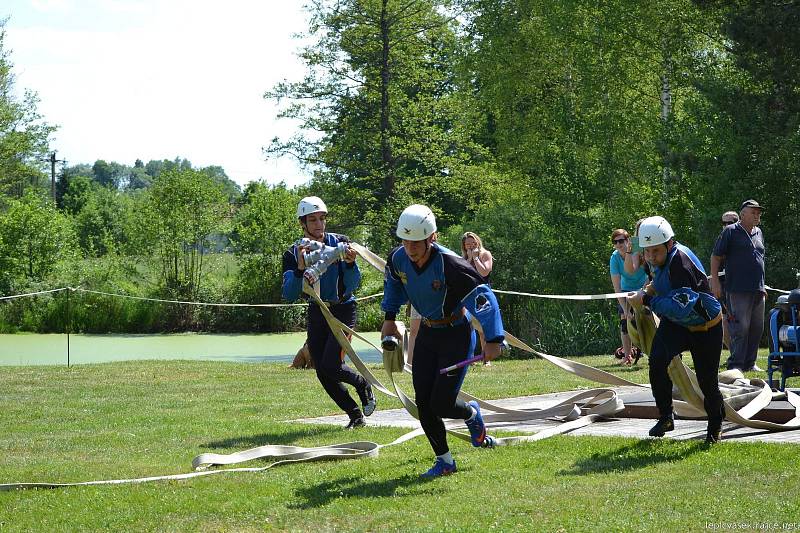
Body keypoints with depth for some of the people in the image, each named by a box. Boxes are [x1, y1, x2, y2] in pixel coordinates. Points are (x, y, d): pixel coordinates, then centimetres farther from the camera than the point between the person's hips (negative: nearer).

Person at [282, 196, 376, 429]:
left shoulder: (339, 243, -11)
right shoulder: (293, 254, -5)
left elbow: (351, 285, -16)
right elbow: (289, 295, -14)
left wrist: (350, 263, -35)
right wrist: (300, 268, -29)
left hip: (343, 310, -4)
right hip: (316, 313, 4)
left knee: (331, 367, -18)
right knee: (323, 374, 2)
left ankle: (363, 384, 13)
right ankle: (356, 416, 17)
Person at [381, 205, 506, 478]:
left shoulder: (450, 265, -30)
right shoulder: (398, 258, -11)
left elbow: (483, 296, -27)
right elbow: (393, 285, 14)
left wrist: (493, 340, -30)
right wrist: (389, 317, 17)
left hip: (457, 334, -6)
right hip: (427, 332, 6)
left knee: (441, 405, -11)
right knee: (423, 403, -2)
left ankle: (472, 414, 25)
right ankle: (444, 460, 14)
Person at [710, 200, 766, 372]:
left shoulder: (758, 233, 18)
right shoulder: (731, 231, -2)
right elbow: (716, 257, -2)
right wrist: (715, 281, -10)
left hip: (758, 290, 7)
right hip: (738, 290, -7)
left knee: (757, 328, 8)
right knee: (740, 328, -10)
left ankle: (750, 363, 16)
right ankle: (735, 364, -6)